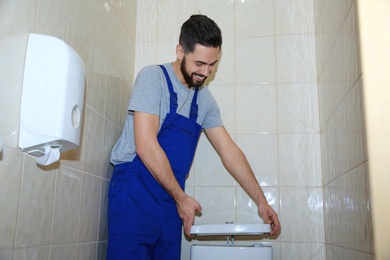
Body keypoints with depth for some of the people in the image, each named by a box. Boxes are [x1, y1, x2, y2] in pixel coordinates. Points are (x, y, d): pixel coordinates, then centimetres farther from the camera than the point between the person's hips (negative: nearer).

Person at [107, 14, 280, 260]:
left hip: (171, 196, 6)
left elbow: (229, 151, 13)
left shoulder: (205, 99, 11)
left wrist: (261, 201, 9)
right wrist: (181, 198, -10)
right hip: (135, 188, -6)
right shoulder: (153, 77, -8)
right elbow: (145, 146, -16)